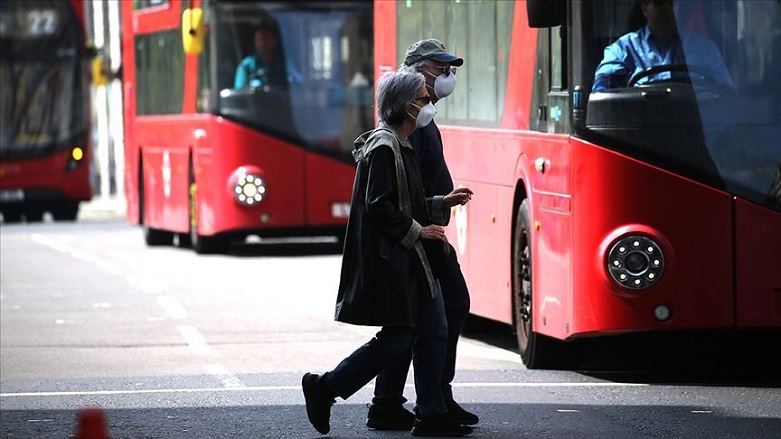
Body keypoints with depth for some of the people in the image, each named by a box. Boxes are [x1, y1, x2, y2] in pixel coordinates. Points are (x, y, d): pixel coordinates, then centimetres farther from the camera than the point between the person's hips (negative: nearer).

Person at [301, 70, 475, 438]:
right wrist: (416, 230, -16)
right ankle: (324, 387, 3)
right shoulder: (384, 148, -15)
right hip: (389, 259, -10)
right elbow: (379, 206, -22)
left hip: (407, 260, 10)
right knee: (397, 338, -6)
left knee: (433, 331, 7)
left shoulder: (399, 146, 16)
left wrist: (442, 204, 15)